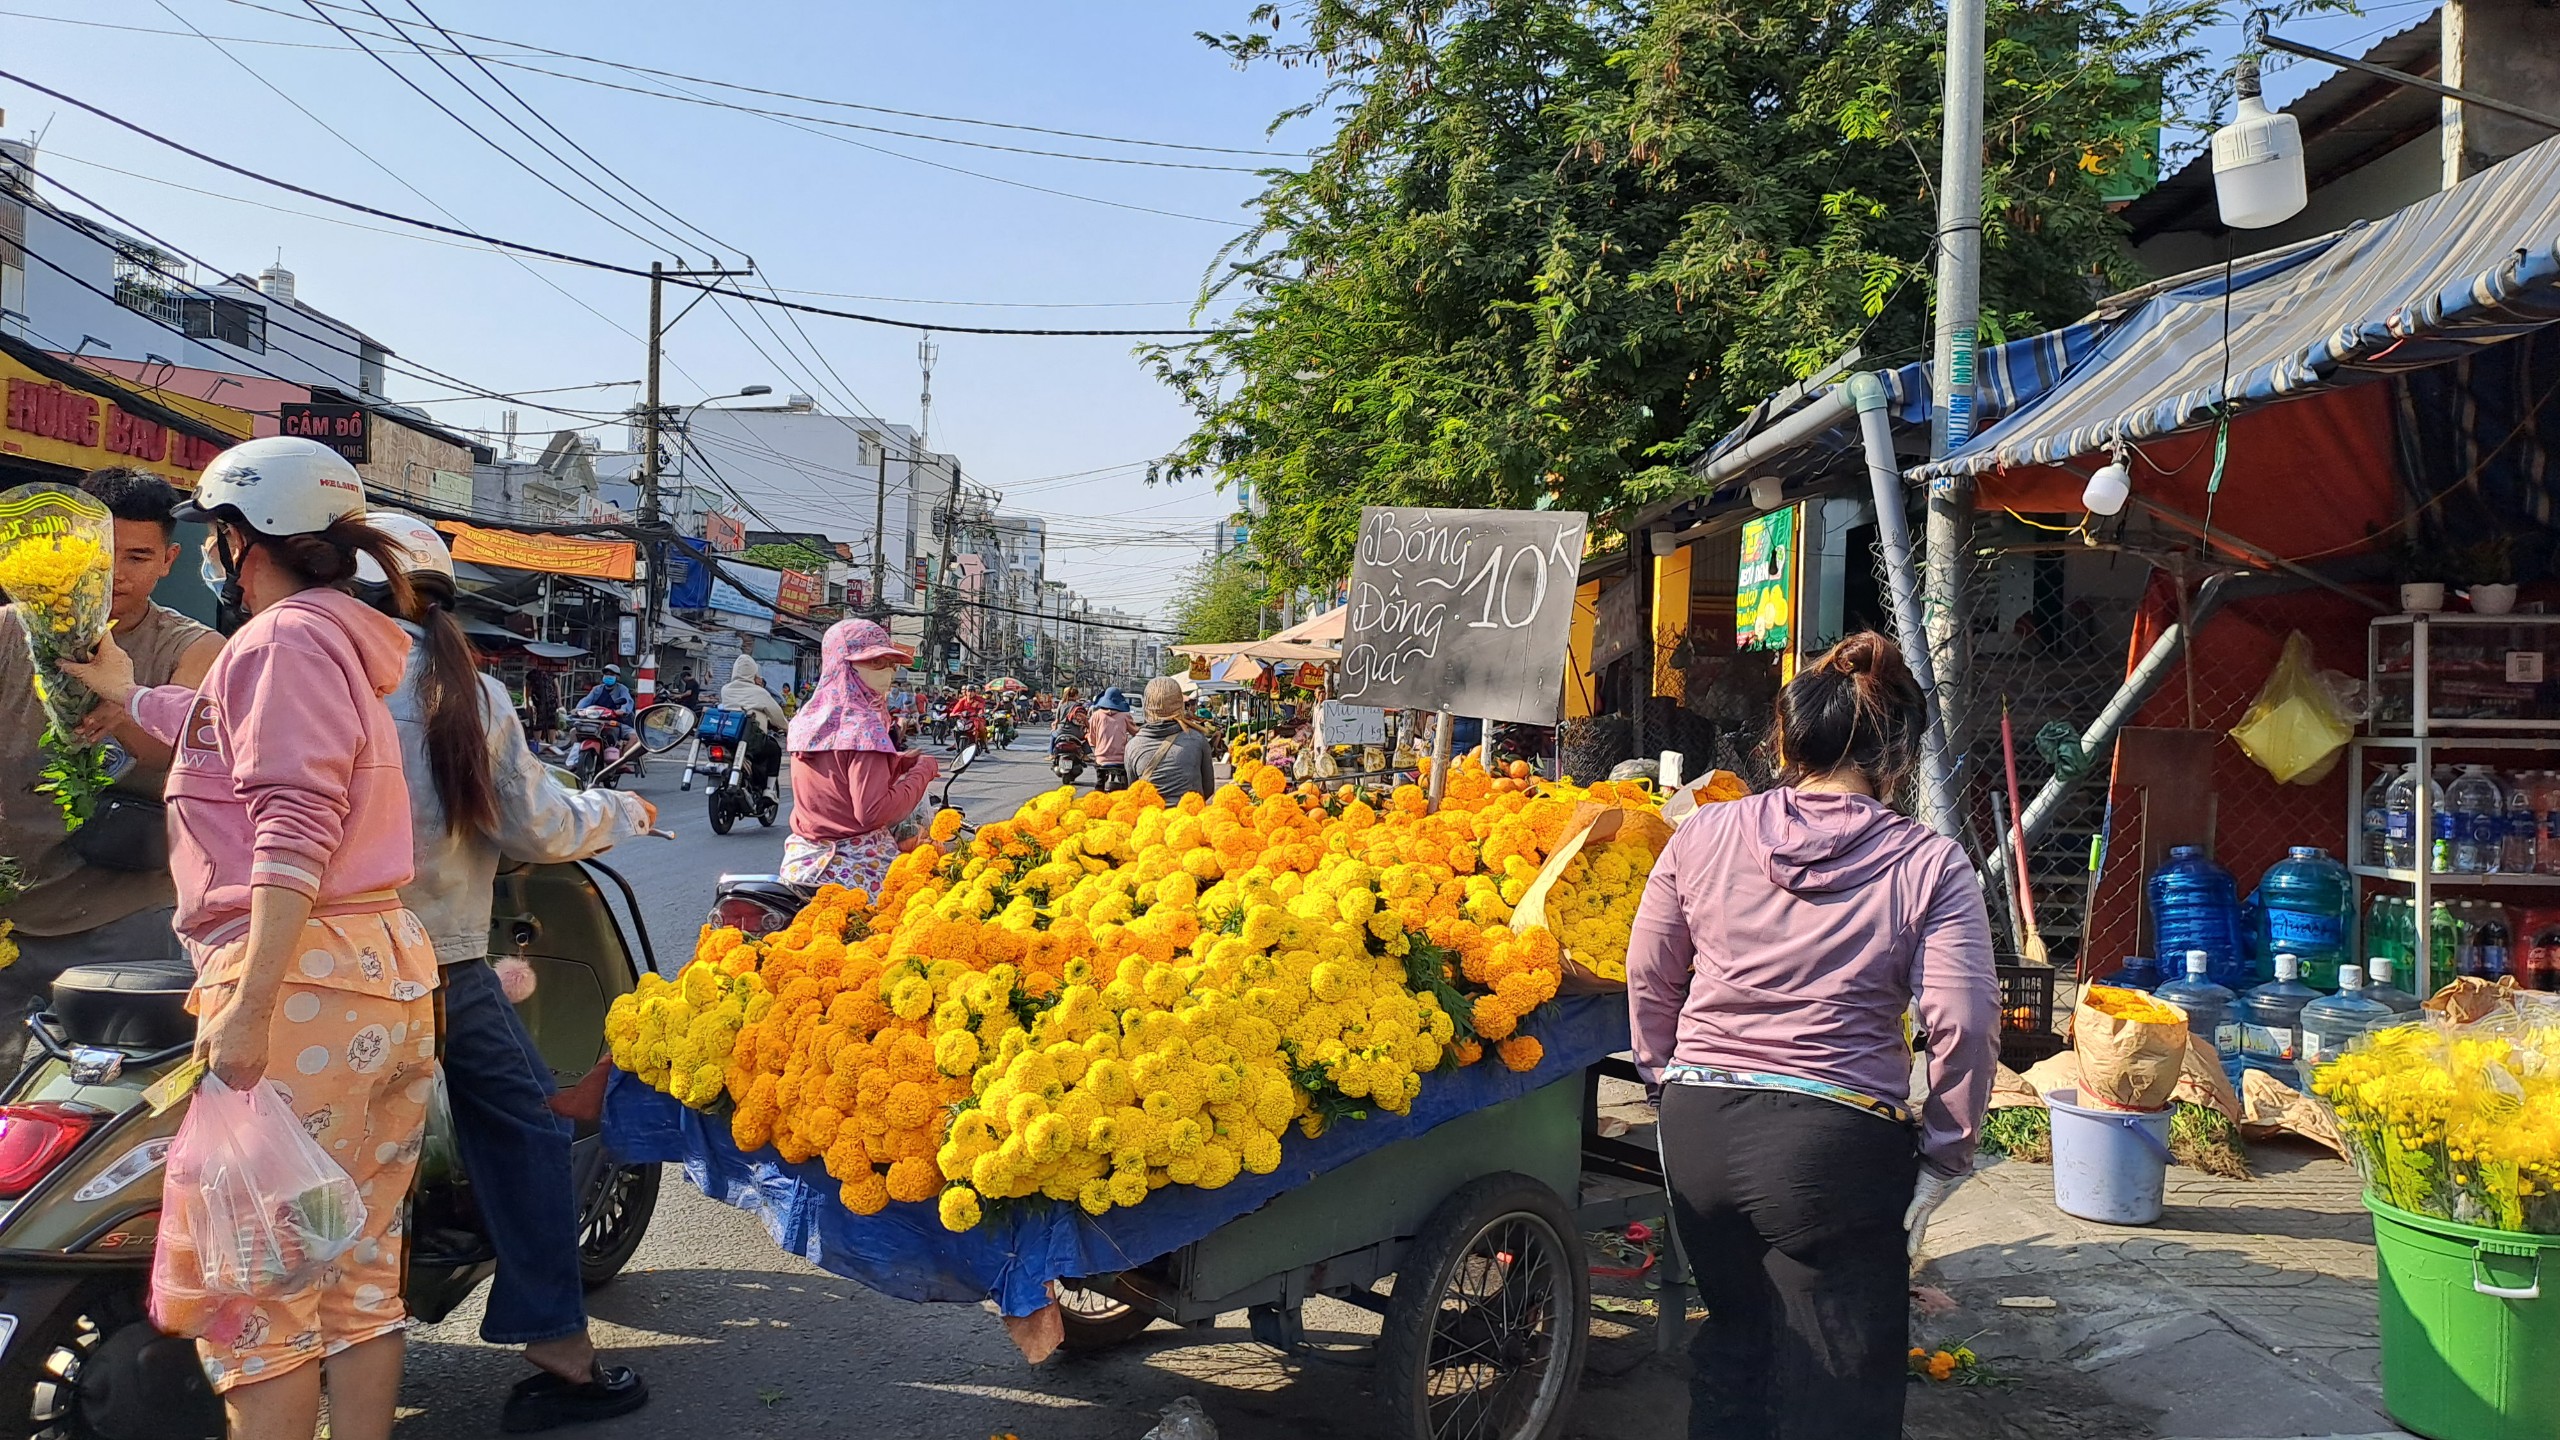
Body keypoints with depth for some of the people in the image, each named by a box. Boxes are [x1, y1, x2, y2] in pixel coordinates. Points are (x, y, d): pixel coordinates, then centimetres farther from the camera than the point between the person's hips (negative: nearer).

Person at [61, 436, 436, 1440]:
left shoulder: (283, 637, -6)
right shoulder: (346, 639, 24)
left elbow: (294, 830, -18)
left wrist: (248, 1005, -23)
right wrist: (130, 697, 57)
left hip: (301, 978, -10)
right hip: (392, 973, 10)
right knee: (357, 1270, 12)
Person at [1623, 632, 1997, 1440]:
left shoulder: (1704, 835, 0)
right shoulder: (1929, 866, -7)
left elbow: (1648, 975, 7)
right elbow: (1964, 1024, -11)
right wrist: (1944, 1154, 1)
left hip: (1699, 1129, 4)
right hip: (1837, 1145, -3)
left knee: (1734, 1340, 25)